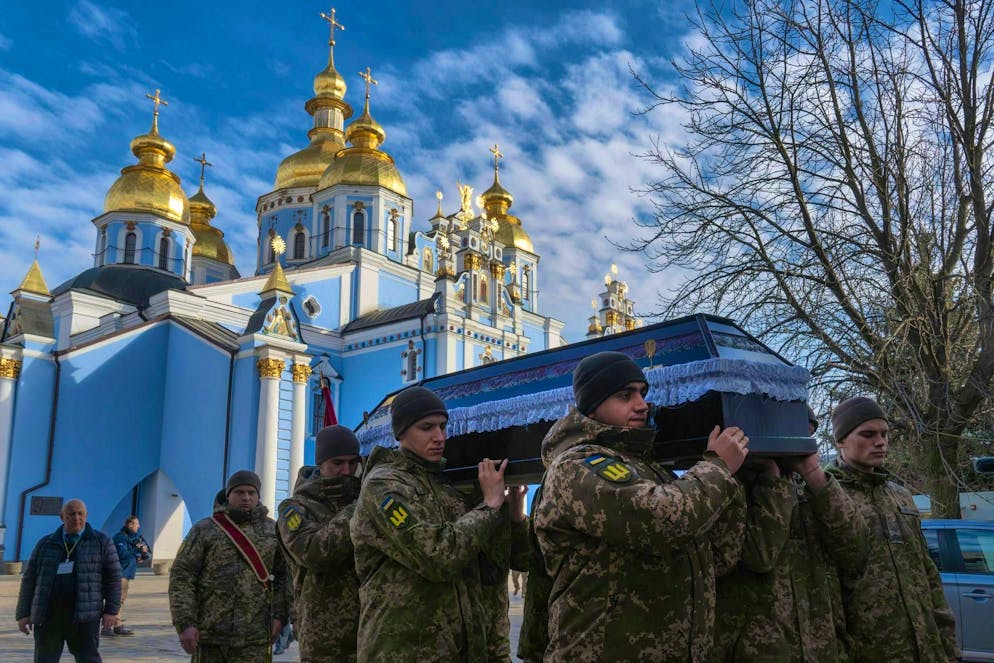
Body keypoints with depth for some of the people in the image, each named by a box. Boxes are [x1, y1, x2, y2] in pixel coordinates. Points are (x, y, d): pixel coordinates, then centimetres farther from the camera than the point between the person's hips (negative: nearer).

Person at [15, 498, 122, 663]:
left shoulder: (101, 542, 3)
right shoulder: (45, 544, 11)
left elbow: (113, 578, 2)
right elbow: (29, 580, 12)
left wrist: (111, 611, -6)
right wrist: (23, 614, 5)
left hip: (83, 616, -3)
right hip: (47, 615, 3)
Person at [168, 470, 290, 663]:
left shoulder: (273, 530, 8)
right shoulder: (204, 529, 2)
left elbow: (284, 575, 9)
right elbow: (182, 576, -2)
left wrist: (279, 615, -1)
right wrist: (185, 623, -10)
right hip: (210, 632, 0)